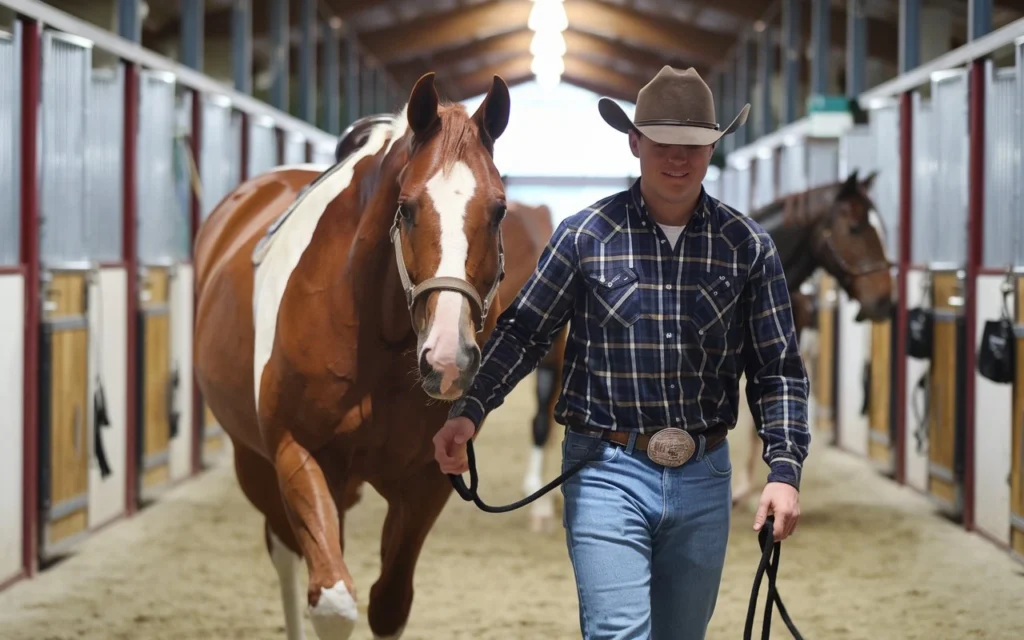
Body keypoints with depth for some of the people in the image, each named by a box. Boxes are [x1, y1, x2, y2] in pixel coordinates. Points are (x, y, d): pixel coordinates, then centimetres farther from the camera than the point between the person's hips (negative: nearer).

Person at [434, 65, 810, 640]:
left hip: (704, 480, 3)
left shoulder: (748, 246, 1)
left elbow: (779, 369, 2)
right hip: (608, 473, -3)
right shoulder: (585, 235, -3)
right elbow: (523, 333, 4)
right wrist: (470, 411, -9)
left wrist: (785, 470, -8)